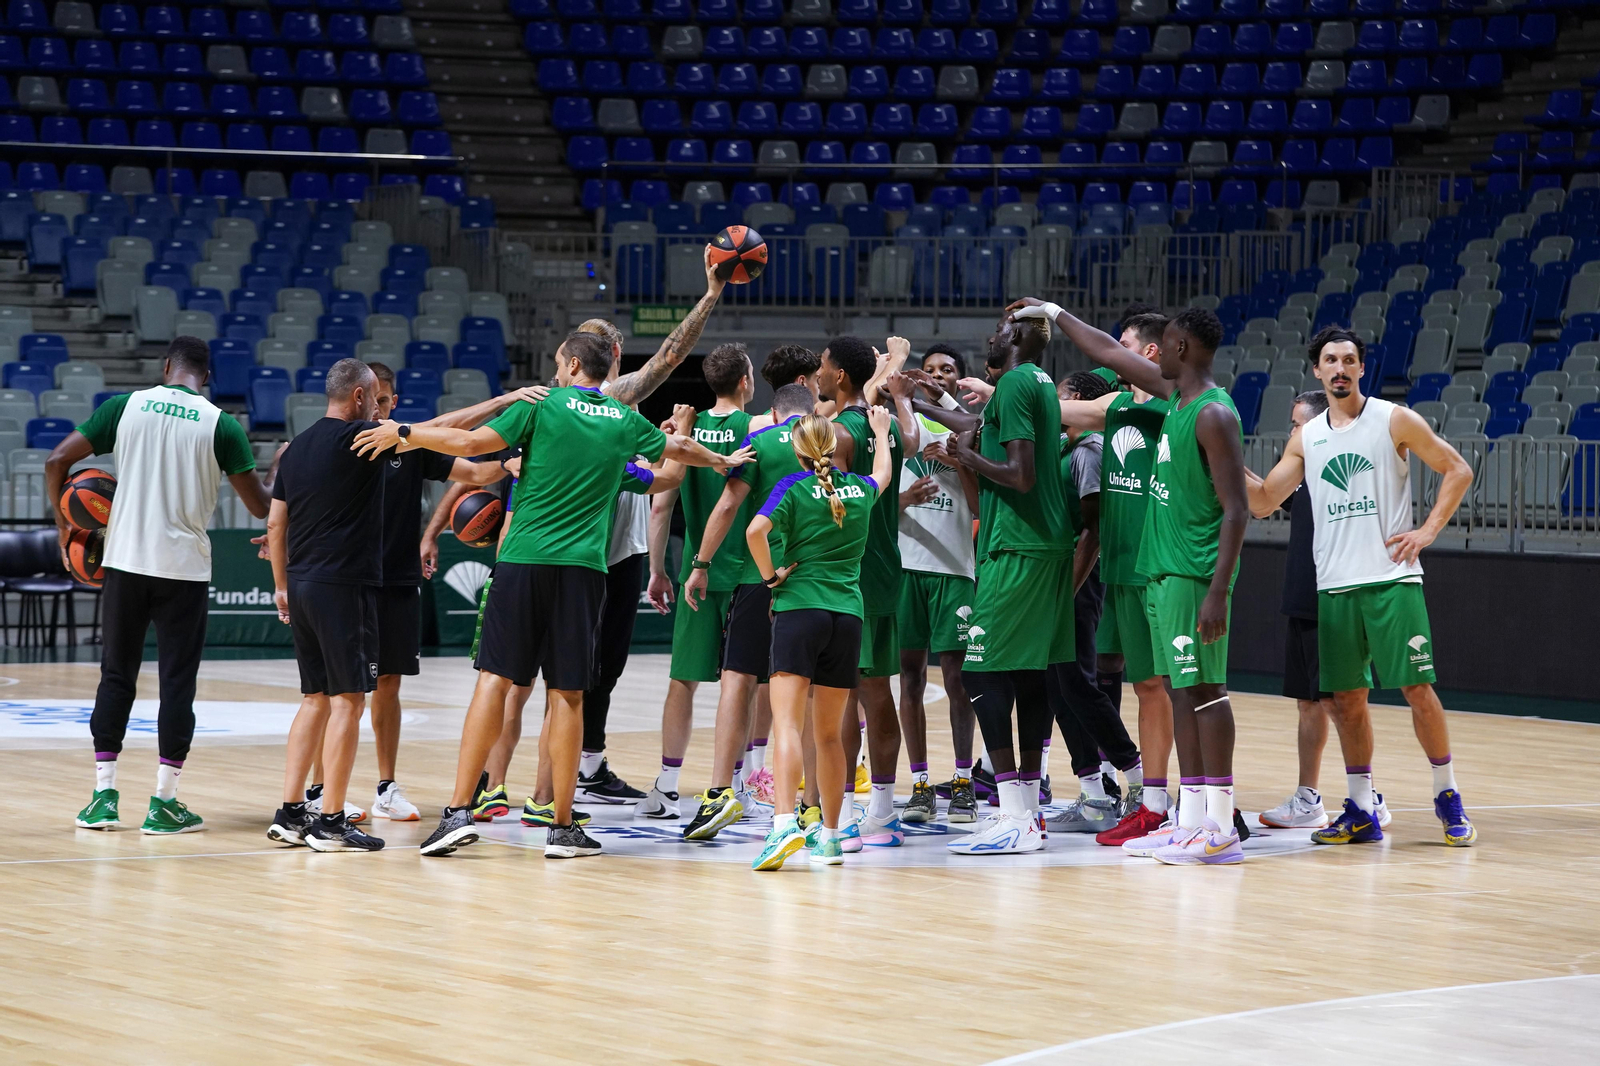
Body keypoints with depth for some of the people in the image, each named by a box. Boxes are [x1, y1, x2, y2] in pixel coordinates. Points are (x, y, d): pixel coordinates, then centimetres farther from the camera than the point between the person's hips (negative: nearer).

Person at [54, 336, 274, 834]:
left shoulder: (125, 406, 2)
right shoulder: (221, 426, -3)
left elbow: (57, 461, 1)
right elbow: (260, 505, 1)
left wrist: (63, 523, 14)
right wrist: (278, 471, 23)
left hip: (125, 562, 2)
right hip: (185, 569, -2)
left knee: (116, 676, 12)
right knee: (177, 681, 5)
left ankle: (104, 795, 10)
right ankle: (163, 801, 3)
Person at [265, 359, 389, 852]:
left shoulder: (297, 447, 12)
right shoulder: (360, 437, -10)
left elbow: (275, 523, 16)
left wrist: (281, 585, 24)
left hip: (301, 585, 8)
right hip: (344, 585, -8)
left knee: (316, 698, 14)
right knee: (348, 699, -3)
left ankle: (289, 814, 11)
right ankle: (330, 821, -4)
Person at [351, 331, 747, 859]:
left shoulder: (543, 405, 0)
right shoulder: (626, 422, 12)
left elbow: (472, 443, -8)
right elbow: (679, 449, 32)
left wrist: (403, 433, 4)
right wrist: (722, 460, 53)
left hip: (523, 560, -2)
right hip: (583, 566, 2)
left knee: (494, 679, -2)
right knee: (567, 694, 4)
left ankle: (459, 811, -9)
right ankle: (562, 827, 5)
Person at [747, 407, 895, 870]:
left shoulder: (794, 487, -1)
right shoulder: (860, 488, 11)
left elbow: (756, 529, -18)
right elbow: (883, 470, 36)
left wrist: (770, 575, -4)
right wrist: (880, 430, 54)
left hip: (799, 607, -4)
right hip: (848, 613, 4)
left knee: (786, 722, -13)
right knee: (829, 733, 13)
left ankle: (785, 825, -30)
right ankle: (830, 835, 16)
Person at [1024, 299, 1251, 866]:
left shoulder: (1214, 415, -14)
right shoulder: (1175, 396, 12)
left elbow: (1237, 510, -18)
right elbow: (1110, 355, 27)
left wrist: (1218, 591, -23)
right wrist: (1053, 312, 34)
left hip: (1194, 576, -9)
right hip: (1161, 570, 9)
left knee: (1204, 690, -9)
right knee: (1181, 692, 9)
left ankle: (1221, 829, -9)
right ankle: (1190, 820, 11)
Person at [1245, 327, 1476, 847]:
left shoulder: (1395, 421, 0)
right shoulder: (1306, 438, 12)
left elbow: (1458, 471, 3)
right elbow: (1263, 500, 11)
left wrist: (1427, 531, -6)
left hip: (1392, 579, -4)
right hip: (1334, 585, 4)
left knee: (1417, 688, -6)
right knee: (1346, 697, 4)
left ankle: (1448, 798, 7)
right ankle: (1361, 810, 12)